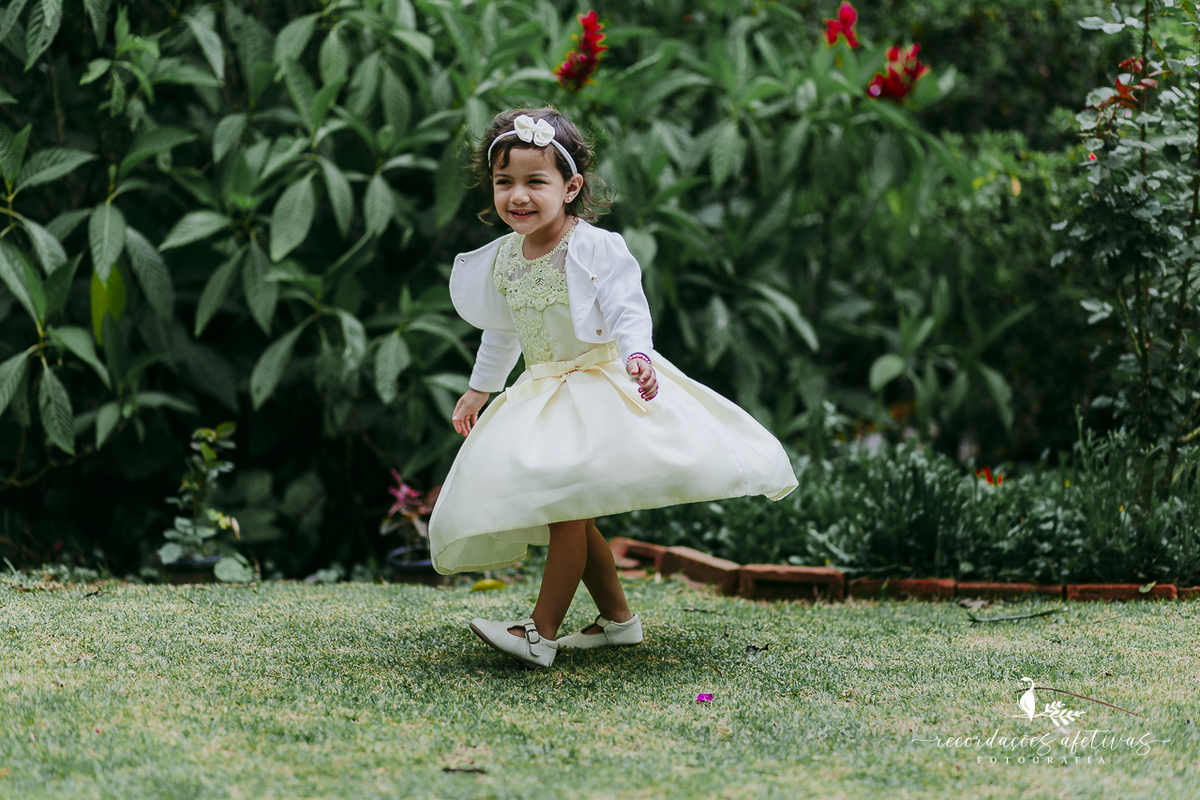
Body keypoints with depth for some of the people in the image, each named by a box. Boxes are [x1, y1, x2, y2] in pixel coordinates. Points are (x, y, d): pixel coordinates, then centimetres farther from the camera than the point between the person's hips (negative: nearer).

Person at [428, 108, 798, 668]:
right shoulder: (500, 260, 7)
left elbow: (628, 312, -19)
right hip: (541, 393, 7)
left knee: (566, 504, -16)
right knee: (570, 515, 10)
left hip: (599, 384, -7)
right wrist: (479, 390, 31)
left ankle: (541, 632, -14)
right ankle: (617, 618, 23)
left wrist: (637, 356, -39)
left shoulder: (595, 249, -13)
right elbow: (501, 333, 23)